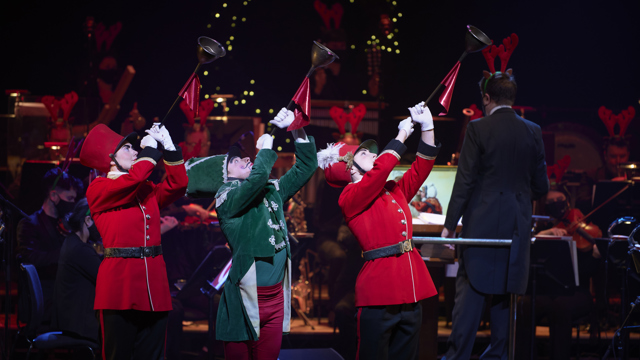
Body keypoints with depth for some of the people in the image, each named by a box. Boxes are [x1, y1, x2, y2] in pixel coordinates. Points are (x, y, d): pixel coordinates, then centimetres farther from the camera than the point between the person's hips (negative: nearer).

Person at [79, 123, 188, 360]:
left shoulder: (147, 190, 20)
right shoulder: (98, 190, 0)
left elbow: (177, 185, 9)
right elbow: (133, 180, -15)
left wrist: (169, 148, 6)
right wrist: (150, 150, -3)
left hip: (153, 287, 6)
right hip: (119, 286, -6)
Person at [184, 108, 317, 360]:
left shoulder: (271, 191, 15)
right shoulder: (226, 198, -5)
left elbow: (306, 167, 18)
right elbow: (258, 177, -23)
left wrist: (296, 130, 7)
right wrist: (266, 147, -6)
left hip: (277, 296, 6)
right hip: (246, 299, -6)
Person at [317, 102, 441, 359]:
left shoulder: (395, 191, 19)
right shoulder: (350, 198, -3)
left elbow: (421, 167, 20)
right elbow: (380, 170, -16)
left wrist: (427, 126, 10)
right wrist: (402, 133, -6)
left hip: (410, 291, 7)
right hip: (379, 294, -7)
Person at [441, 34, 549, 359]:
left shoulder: (478, 129, -8)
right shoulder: (533, 132, 3)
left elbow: (465, 181, -10)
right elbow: (541, 185, 7)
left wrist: (450, 224, -5)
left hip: (482, 222, -3)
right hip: (518, 223, 4)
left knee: (470, 289, -2)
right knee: (505, 291, 11)